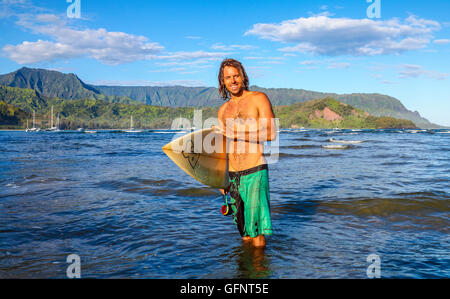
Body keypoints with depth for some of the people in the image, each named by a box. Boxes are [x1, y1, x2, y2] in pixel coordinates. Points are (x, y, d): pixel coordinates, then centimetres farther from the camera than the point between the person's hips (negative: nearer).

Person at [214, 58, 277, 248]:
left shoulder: (258, 99, 2)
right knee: (245, 236, 9)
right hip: (233, 175, 5)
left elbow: (270, 134, -12)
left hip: (255, 172, -5)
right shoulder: (223, 110, 17)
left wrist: (234, 133, -13)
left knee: (256, 232, -7)